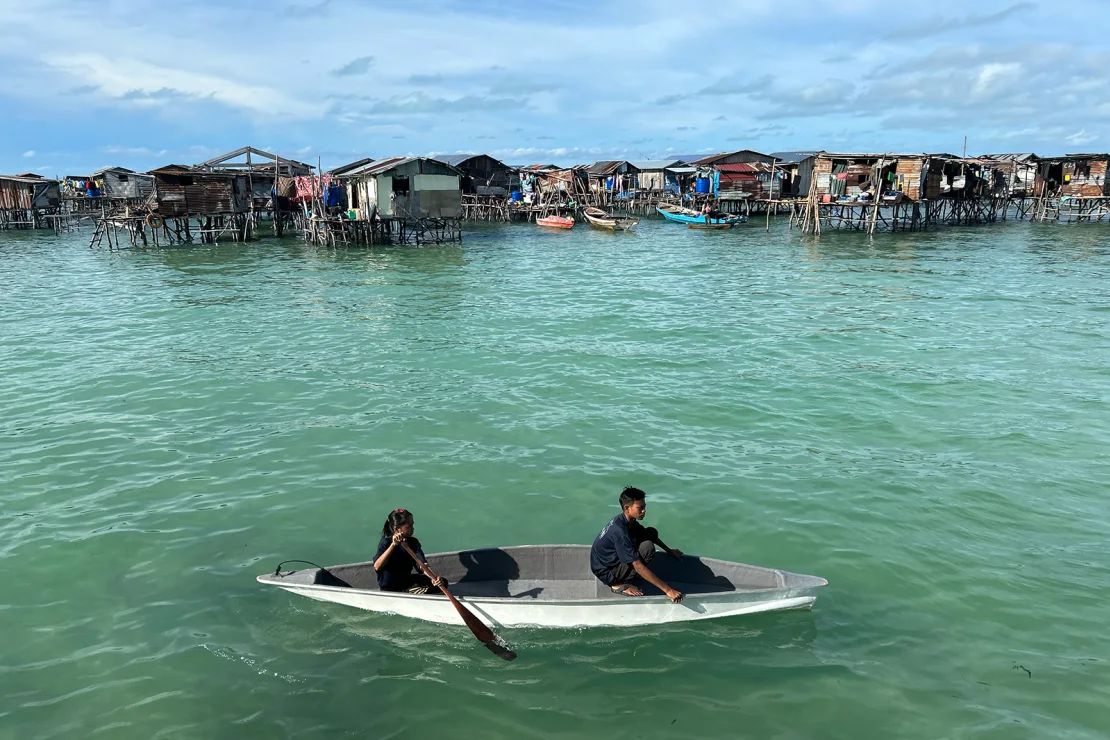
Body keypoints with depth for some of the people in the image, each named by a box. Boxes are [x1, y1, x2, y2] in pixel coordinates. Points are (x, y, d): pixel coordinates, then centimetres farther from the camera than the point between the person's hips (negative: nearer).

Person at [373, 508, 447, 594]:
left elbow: (423, 564, -13)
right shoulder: (386, 542, -19)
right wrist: (393, 545, -42)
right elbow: (377, 567, -35)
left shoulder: (413, 542, -2)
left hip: (407, 580, 7)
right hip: (390, 588, -7)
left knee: (442, 582, -2)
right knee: (425, 590, -24)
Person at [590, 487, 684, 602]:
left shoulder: (628, 520, -4)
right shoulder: (620, 531, -32)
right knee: (647, 548, -27)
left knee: (652, 532, 2)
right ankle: (619, 584, -11)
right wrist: (667, 590, -33)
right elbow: (639, 567, -33)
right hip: (606, 573, -9)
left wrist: (669, 551, 23)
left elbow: (648, 534, 20)